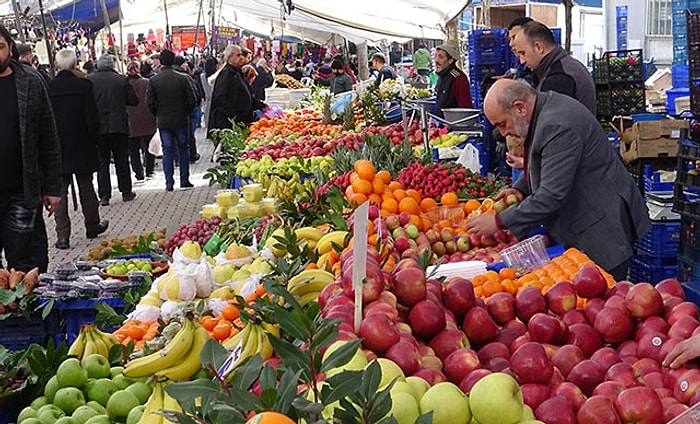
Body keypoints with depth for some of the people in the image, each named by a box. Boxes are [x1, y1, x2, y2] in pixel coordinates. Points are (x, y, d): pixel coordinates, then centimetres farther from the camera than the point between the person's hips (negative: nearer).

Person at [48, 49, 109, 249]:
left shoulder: (48, 87, -6)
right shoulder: (84, 86, -10)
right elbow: (92, 118, -11)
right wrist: (95, 139, 4)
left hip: (57, 149, 0)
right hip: (82, 147, 0)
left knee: (59, 191, 3)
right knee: (86, 188, 14)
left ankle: (62, 235, -1)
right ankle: (92, 225, 27)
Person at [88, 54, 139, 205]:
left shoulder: (90, 80, -4)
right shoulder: (121, 79, -4)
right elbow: (134, 101, -1)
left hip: (98, 128, 0)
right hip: (119, 127, 0)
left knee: (102, 163, 6)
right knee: (122, 161, 12)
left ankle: (104, 195, 3)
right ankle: (126, 192, 18)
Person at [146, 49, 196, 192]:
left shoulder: (153, 81, -6)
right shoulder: (183, 79, -7)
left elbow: (149, 102, -6)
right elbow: (191, 100, -6)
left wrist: (158, 115, 10)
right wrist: (186, 113, 10)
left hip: (163, 121, 0)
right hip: (181, 121, 0)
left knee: (167, 151, 5)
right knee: (183, 148, 12)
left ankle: (169, 183, 3)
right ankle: (184, 180, 14)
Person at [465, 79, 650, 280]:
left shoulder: (558, 127, -26)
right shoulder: (543, 112, 6)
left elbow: (552, 196, -28)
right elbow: (544, 164, 23)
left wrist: (499, 221, -22)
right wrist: (520, 189, 5)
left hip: (604, 230, -10)